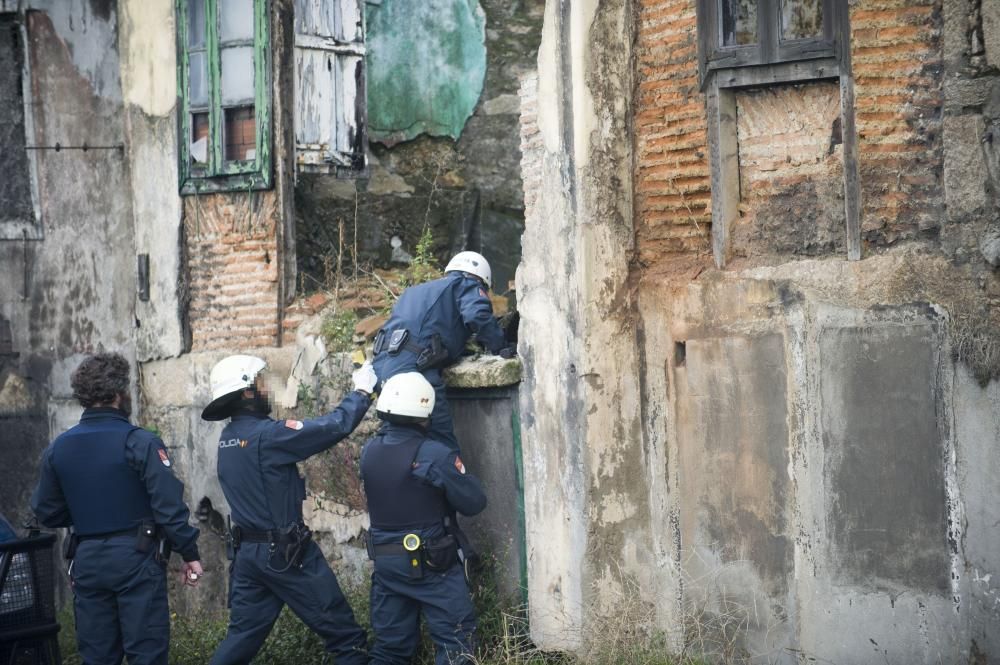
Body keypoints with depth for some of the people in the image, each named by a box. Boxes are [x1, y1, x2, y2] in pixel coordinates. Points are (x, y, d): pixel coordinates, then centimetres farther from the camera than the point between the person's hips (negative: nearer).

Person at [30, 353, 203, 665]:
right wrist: (189, 553, -5)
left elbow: (47, 512, 10)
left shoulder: (57, 448, 4)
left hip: (87, 560, 5)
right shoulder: (140, 443, -12)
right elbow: (169, 505, -15)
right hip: (135, 557, -5)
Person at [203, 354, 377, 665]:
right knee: (346, 637, 1)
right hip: (286, 554, -8)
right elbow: (335, 427, -19)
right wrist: (362, 391, -3)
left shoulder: (228, 437, 7)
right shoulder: (266, 434, -19)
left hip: (247, 551, 8)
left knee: (243, 636, 13)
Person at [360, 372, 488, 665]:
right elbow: (474, 503, -14)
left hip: (385, 561, 6)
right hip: (431, 564, -6)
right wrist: (461, 473, 4)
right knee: (454, 639, 2)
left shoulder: (369, 451, -1)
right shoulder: (434, 455, -18)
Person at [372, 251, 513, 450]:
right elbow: (478, 315, -10)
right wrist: (501, 347, 1)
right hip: (413, 366, -8)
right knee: (444, 449, -7)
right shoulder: (467, 285, 10)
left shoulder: (414, 291, 34)